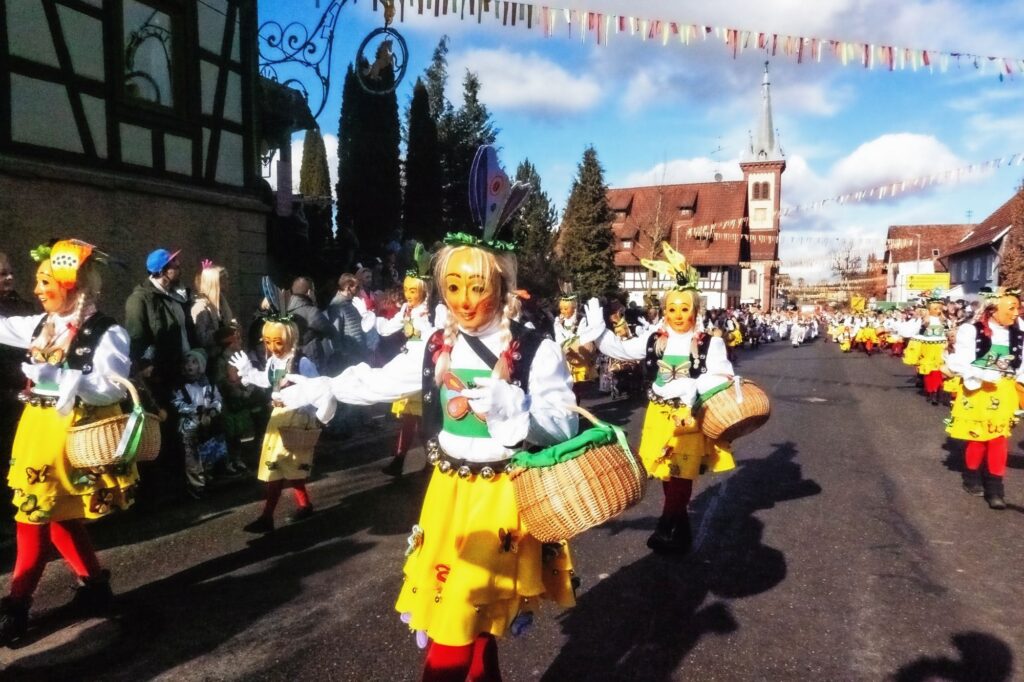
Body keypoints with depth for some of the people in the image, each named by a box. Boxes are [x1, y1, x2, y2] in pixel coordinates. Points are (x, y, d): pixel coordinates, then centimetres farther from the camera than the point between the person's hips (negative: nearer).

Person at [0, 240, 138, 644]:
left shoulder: (106, 333, -13)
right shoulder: (39, 325, 9)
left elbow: (112, 388, -20)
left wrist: (59, 378, -27)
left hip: (74, 435, -8)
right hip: (40, 430, 8)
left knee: (35, 517, -2)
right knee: (57, 515, 14)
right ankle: (94, 584, 28)